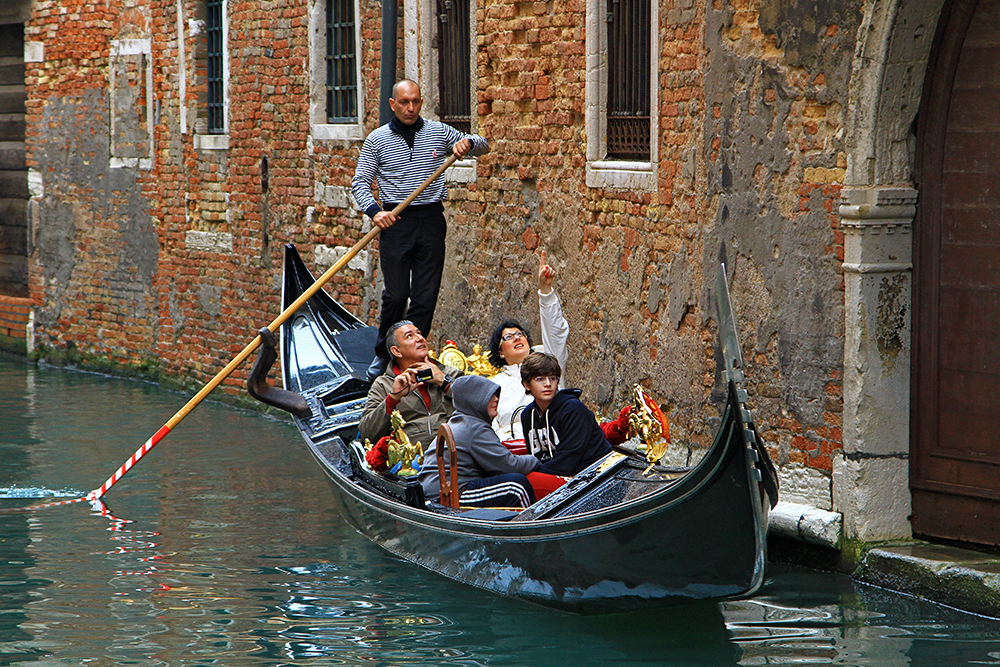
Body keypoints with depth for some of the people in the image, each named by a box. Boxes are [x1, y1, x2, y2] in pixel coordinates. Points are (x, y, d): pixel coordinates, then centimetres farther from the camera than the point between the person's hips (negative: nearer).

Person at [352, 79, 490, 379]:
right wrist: (374, 211, -14)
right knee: (395, 295, -5)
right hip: (395, 220, -2)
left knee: (426, 297, -1)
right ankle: (383, 355, 13)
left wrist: (467, 143, -12)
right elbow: (360, 182, 3)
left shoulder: (438, 132, 8)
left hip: (432, 219, 2)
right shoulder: (377, 140, 4)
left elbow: (482, 145, 12)